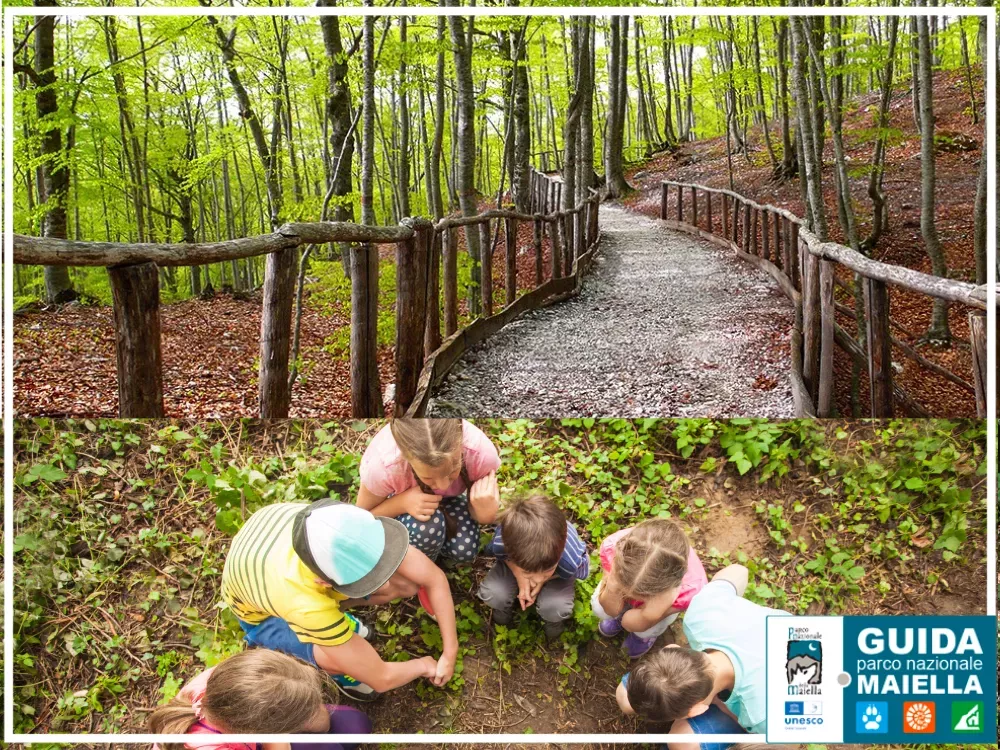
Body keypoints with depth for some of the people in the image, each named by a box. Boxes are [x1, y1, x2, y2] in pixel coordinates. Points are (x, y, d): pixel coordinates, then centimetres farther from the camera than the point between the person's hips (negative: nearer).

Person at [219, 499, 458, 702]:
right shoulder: (306, 606, -45)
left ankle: (334, 612, 12)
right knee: (349, 661, -31)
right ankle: (332, 669, 6)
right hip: (259, 612, -4)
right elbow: (381, 678, -32)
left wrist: (450, 653, -21)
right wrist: (424, 666, -14)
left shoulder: (357, 530, -36)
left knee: (410, 585, -15)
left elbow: (435, 578, -22)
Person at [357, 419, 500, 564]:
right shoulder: (383, 466, -39)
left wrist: (485, 512, -41)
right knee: (426, 527, -33)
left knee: (466, 550, -22)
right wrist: (401, 503, -38)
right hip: (401, 498, -2)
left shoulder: (480, 452, -35)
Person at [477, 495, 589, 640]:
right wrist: (520, 577, -28)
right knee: (492, 593, -25)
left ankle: (554, 620, 12)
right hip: (514, 561, 1)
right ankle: (503, 608, 14)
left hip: (559, 572, -1)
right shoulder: (500, 543, -42)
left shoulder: (571, 561, -45)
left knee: (556, 608, -29)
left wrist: (543, 580, -25)